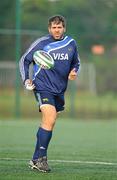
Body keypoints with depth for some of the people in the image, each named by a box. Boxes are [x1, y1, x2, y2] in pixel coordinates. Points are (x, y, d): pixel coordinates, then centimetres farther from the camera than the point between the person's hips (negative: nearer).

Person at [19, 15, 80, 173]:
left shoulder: (71, 43, 7)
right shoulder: (41, 43, -5)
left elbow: (76, 63, 21)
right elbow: (24, 60, 3)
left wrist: (74, 72, -1)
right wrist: (26, 79, -9)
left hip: (59, 90, 5)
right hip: (43, 87, -5)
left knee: (48, 124, 10)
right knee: (50, 120, -21)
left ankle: (36, 159, 20)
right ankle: (40, 158, -14)